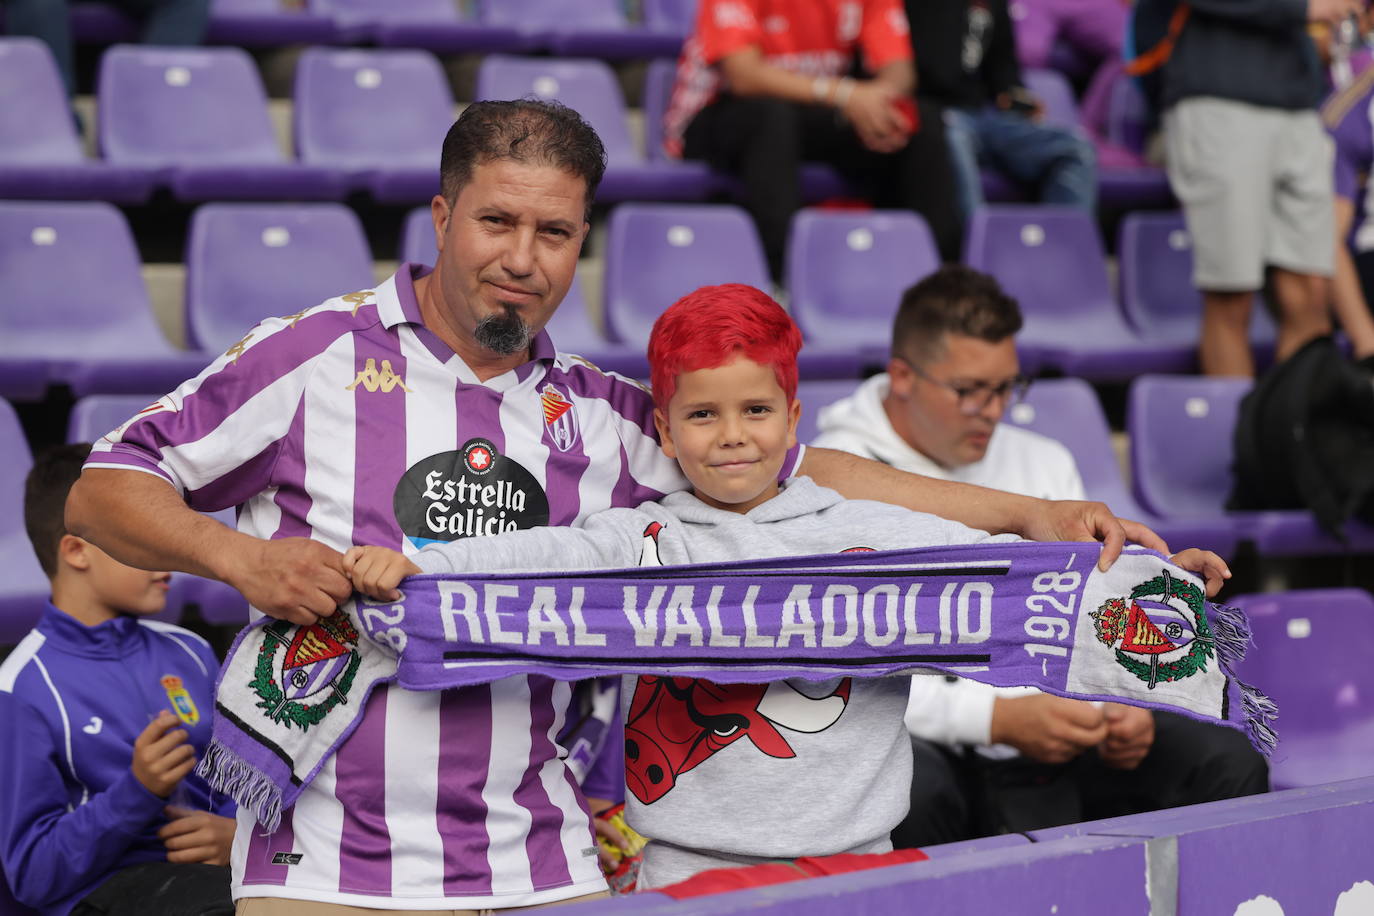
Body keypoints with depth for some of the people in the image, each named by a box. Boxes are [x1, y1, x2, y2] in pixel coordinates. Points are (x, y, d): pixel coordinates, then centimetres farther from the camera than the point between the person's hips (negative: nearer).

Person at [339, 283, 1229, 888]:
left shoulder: (871, 533, 10)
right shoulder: (640, 542, 6)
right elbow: (531, 555, -6)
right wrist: (402, 563, -21)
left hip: (853, 858, 1)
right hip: (689, 871, -1)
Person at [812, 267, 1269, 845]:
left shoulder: (1044, 463, 17)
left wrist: (1124, 706, -5)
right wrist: (998, 720, -25)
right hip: (928, 743, -5)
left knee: (1229, 764, -16)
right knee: (915, 790, -41)